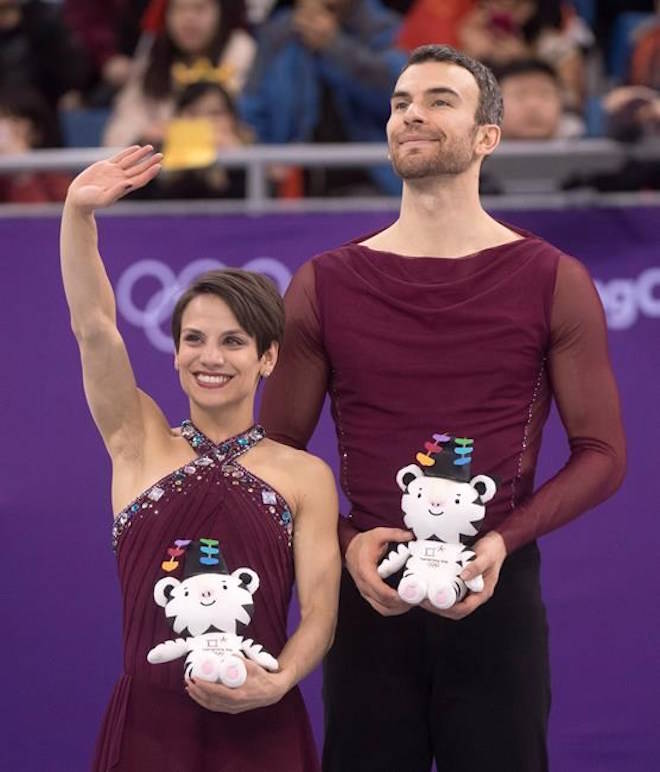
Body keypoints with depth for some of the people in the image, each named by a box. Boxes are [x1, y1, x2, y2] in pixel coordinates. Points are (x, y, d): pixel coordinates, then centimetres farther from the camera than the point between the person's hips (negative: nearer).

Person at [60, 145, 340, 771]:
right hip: (149, 720, 1)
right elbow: (93, 325, -6)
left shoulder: (306, 478, 3)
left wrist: (278, 681, -21)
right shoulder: (141, 447, 6)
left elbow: (319, 611, -1)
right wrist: (78, 213, -19)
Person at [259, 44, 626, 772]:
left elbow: (601, 452, 1)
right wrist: (348, 541, -11)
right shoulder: (324, 286, 5)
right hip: (369, 594, 1)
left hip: (495, 594, -1)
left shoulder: (552, 283, 1)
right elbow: (278, 451, 8)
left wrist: (504, 541, -14)